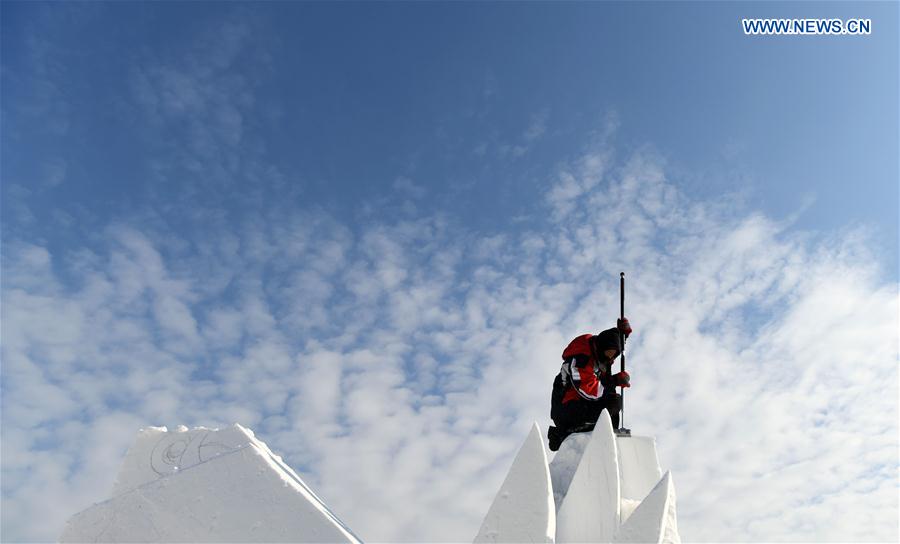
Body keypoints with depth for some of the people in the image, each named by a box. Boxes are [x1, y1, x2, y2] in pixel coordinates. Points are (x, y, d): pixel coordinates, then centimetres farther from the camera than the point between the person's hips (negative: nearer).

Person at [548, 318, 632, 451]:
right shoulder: (579, 360, -24)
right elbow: (588, 391, -29)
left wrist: (623, 332, 5)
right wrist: (614, 381, -21)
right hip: (565, 410, -10)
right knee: (614, 402, -23)